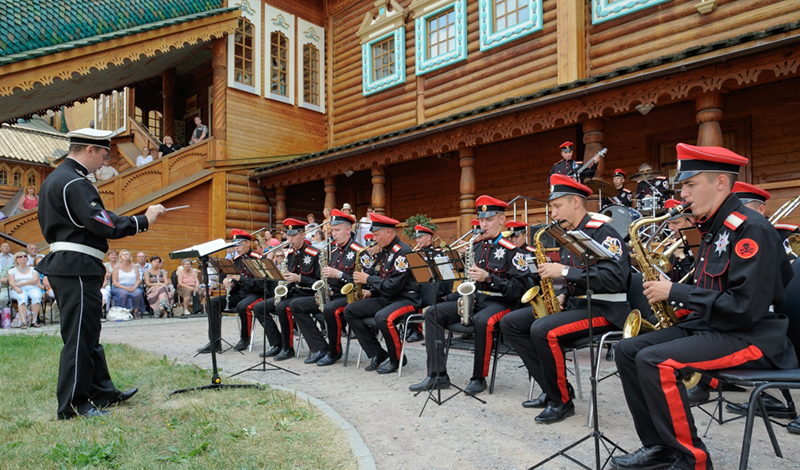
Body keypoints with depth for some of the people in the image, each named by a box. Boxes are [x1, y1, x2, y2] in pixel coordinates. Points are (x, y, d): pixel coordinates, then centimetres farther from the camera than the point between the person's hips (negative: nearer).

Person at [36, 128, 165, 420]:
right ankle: (72, 404, 7)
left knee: (87, 333, 16)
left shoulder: (54, 179, 18)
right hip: (78, 268, -11)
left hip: (63, 265, 11)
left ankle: (102, 392, 27)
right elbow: (103, 224, -27)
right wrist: (144, 220, -20)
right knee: (79, 336, -3)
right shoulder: (75, 183, -16)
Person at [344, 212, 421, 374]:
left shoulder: (403, 252, -16)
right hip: (385, 298, 10)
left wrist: (368, 279, -14)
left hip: (406, 299, -10)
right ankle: (378, 355, 0)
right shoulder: (384, 252, 14)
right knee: (350, 311, -2)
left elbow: (394, 286, -23)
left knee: (383, 318, -38)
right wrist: (371, 292, 6)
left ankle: (397, 359, -10)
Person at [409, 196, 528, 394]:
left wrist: (488, 277, -21)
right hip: (473, 299, 6)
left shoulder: (511, 250, -4)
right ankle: (437, 374, -14)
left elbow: (518, 288, -12)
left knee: (482, 321, -39)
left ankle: (479, 378, -18)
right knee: (432, 313, -12)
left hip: (499, 302, -6)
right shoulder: (475, 247, 15)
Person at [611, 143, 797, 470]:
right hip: (708, 325, 10)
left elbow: (745, 306, -25)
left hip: (749, 336, -10)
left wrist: (675, 292, -20)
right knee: (627, 350, -1)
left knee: (654, 361, -29)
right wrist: (670, 289, 3)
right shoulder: (714, 228, 13)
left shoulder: (751, 229, -17)